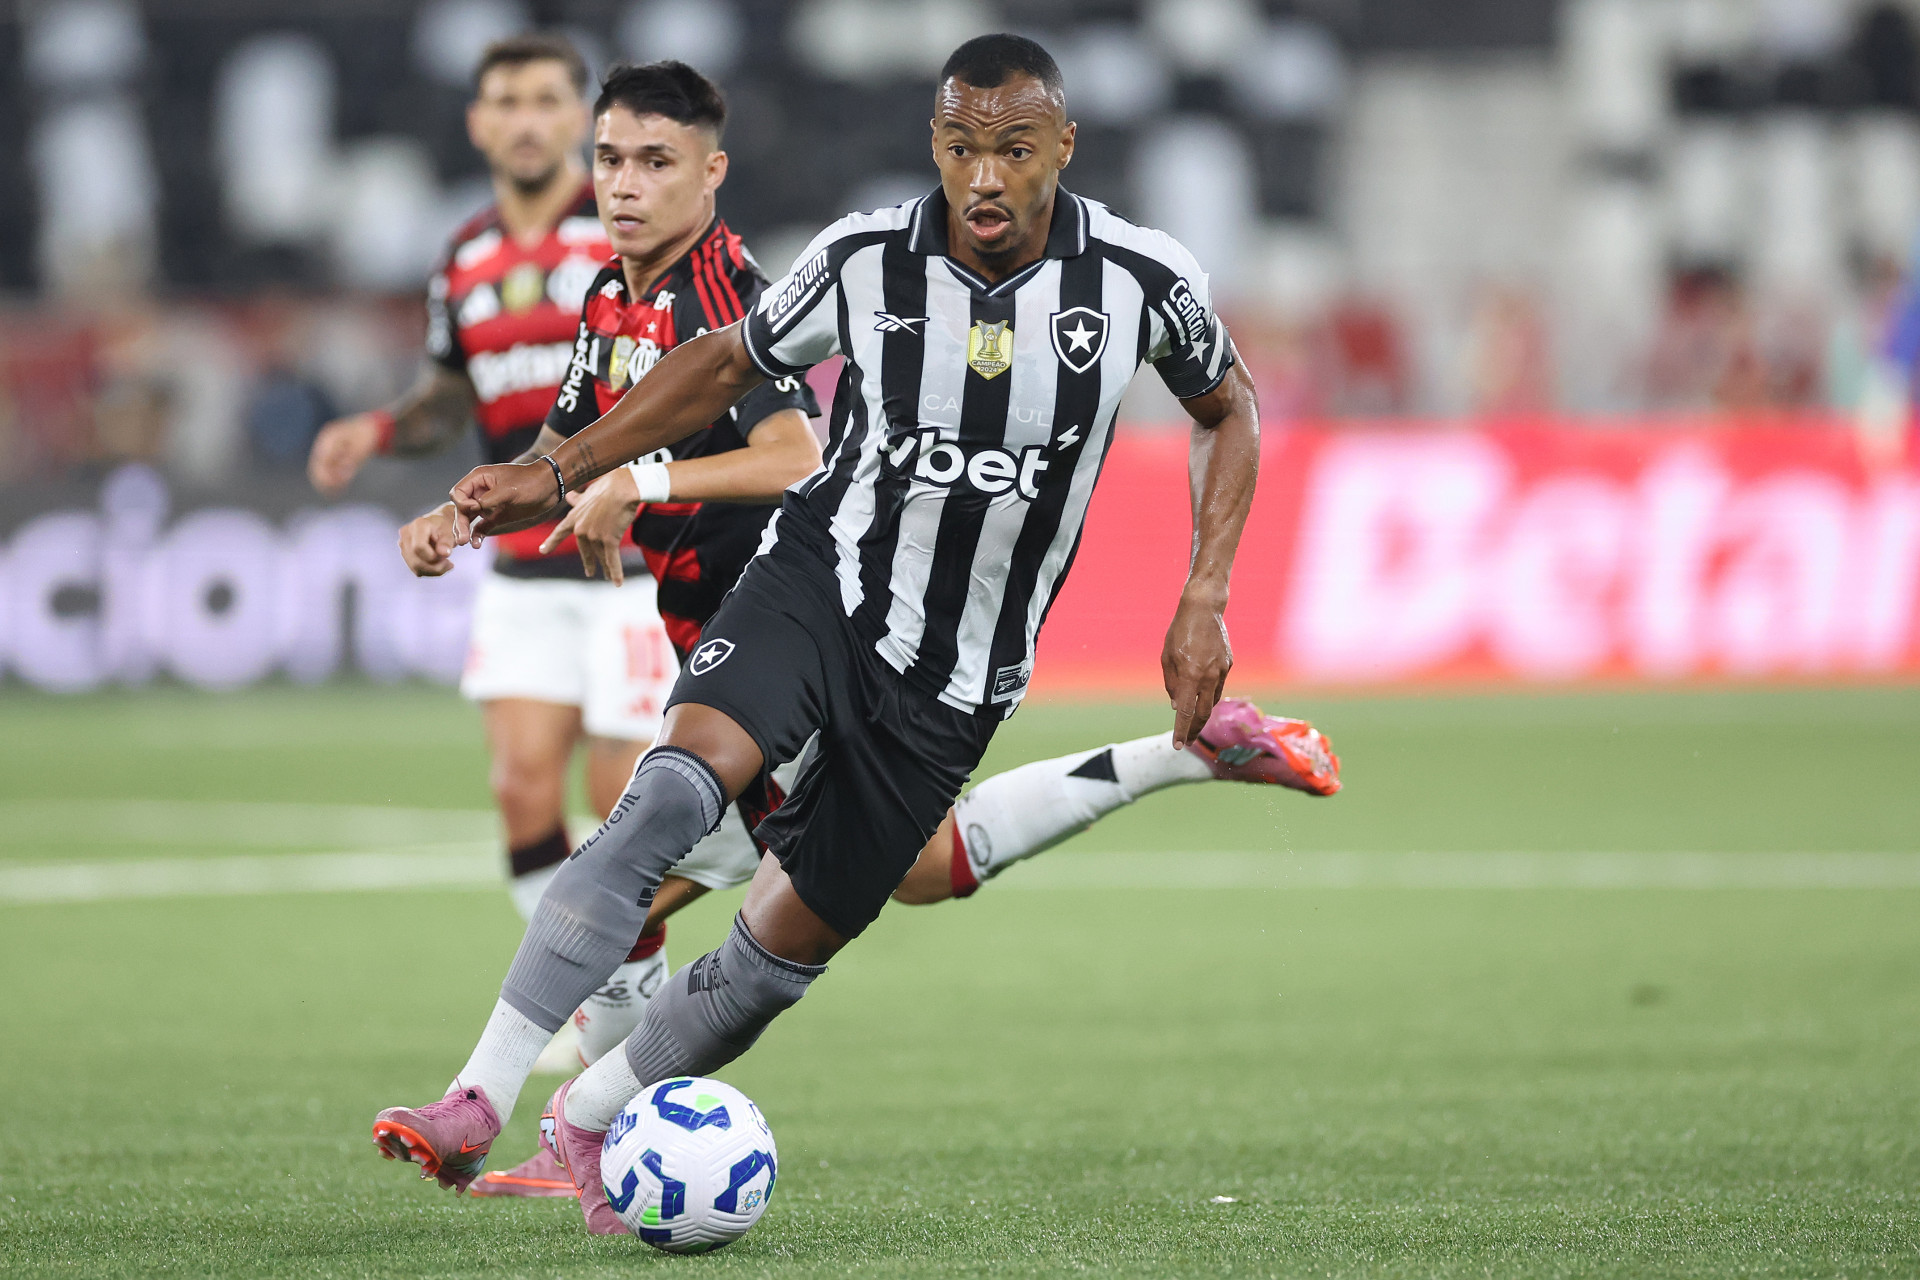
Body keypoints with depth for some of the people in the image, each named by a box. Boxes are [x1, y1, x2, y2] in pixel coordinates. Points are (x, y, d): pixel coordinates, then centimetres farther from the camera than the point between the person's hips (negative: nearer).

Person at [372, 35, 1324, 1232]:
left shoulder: (1143, 280, -11)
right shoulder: (865, 259, -10)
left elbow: (1231, 411, 8)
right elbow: (728, 364, 8)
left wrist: (1204, 604, -1)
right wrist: (559, 474, 3)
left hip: (954, 683, 1)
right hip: (820, 585, -1)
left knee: (784, 950, 4)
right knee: (672, 791, -29)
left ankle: (591, 1117, 29)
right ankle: (478, 1104, -33)